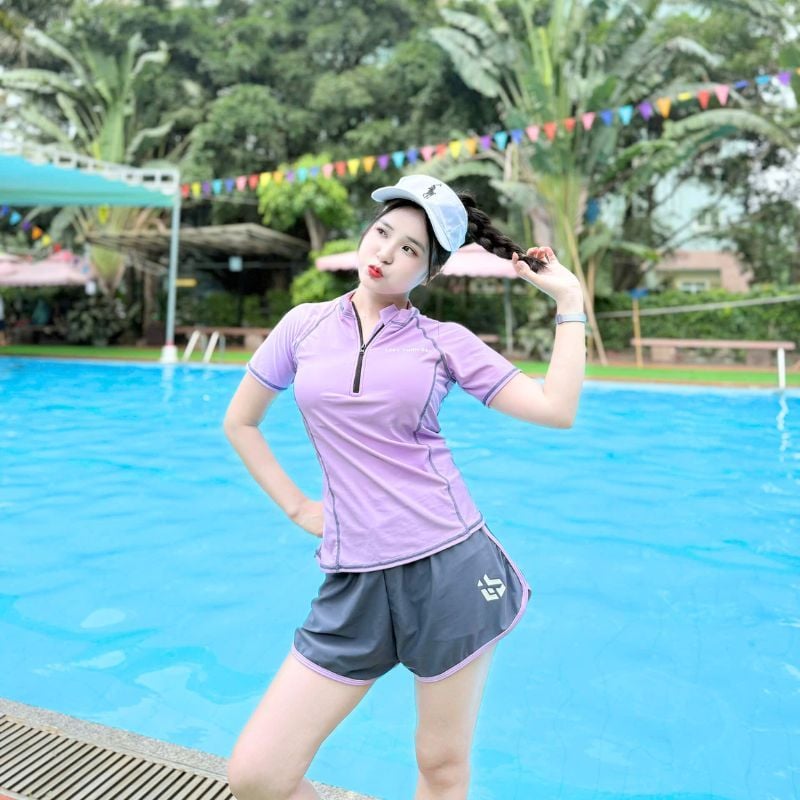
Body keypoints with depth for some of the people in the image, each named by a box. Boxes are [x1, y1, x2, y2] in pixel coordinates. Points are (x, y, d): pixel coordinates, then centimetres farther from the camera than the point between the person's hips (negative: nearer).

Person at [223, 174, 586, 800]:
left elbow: (556, 410, -5)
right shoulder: (305, 325, 6)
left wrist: (569, 300, -3)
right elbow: (239, 424, 16)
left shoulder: (445, 340, 1)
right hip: (356, 583, 2)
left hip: (450, 568, -1)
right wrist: (297, 508, 8)